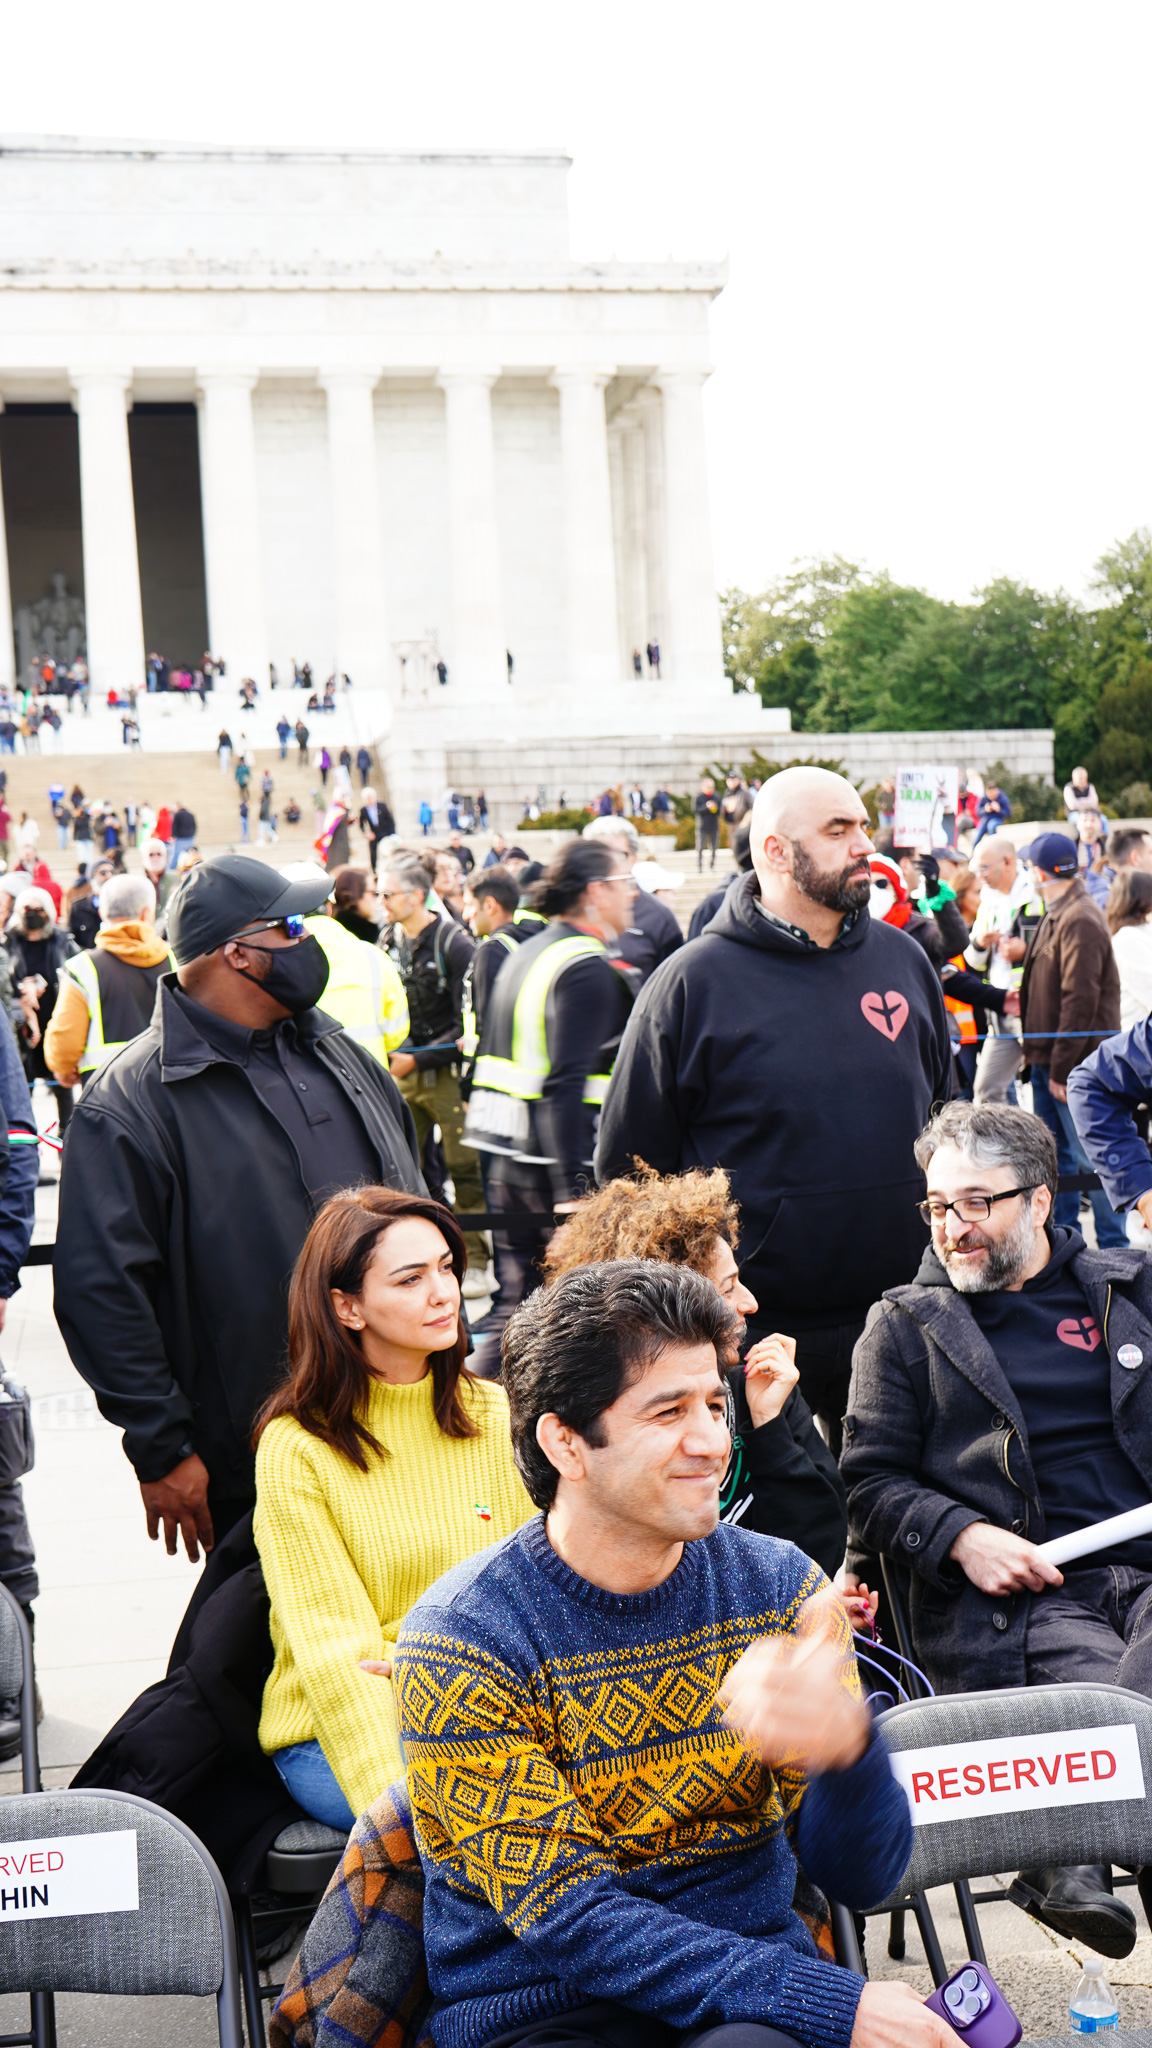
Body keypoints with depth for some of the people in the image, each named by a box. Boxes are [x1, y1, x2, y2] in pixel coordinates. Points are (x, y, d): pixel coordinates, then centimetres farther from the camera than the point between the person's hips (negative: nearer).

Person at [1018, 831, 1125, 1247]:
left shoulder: (1080, 920, -18)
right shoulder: (1055, 916, 14)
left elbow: (1080, 1001, -21)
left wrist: (1061, 1067, -21)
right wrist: (1037, 1052, 13)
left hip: (1074, 1061, -10)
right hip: (1049, 1057, 10)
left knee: (1088, 1156, -4)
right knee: (1055, 1152, 15)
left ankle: (1113, 1247, 4)